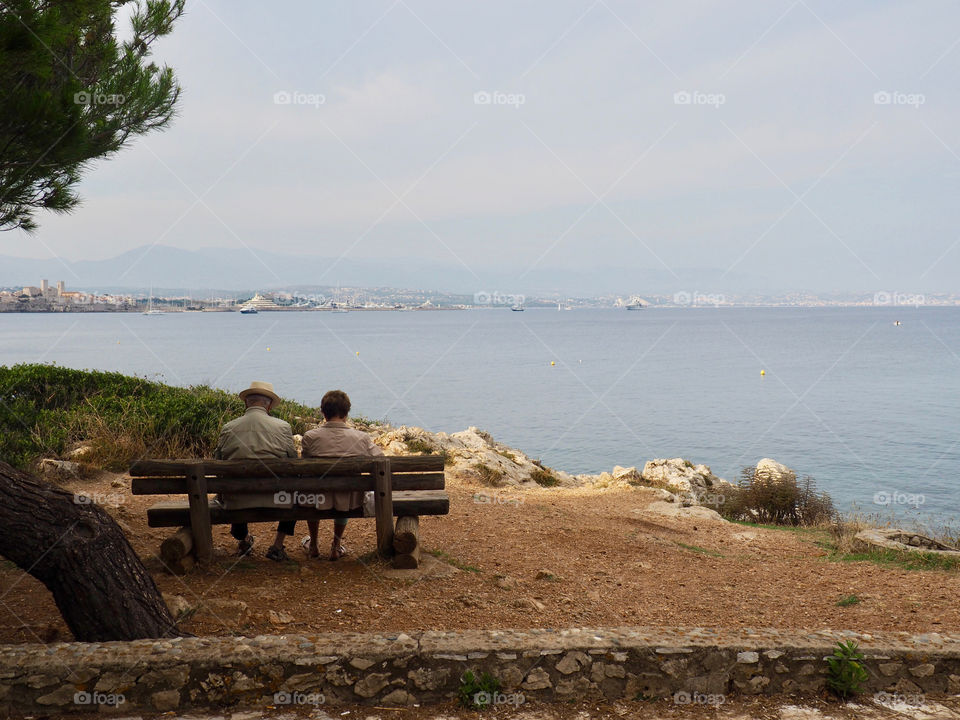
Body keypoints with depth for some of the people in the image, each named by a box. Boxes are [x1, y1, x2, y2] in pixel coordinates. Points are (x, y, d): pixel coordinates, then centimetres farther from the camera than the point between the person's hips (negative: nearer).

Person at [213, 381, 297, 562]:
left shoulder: (228, 428, 0)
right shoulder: (283, 427, -4)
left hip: (236, 500, 2)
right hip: (275, 498, -2)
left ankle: (243, 540, 51)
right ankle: (277, 545, 24)